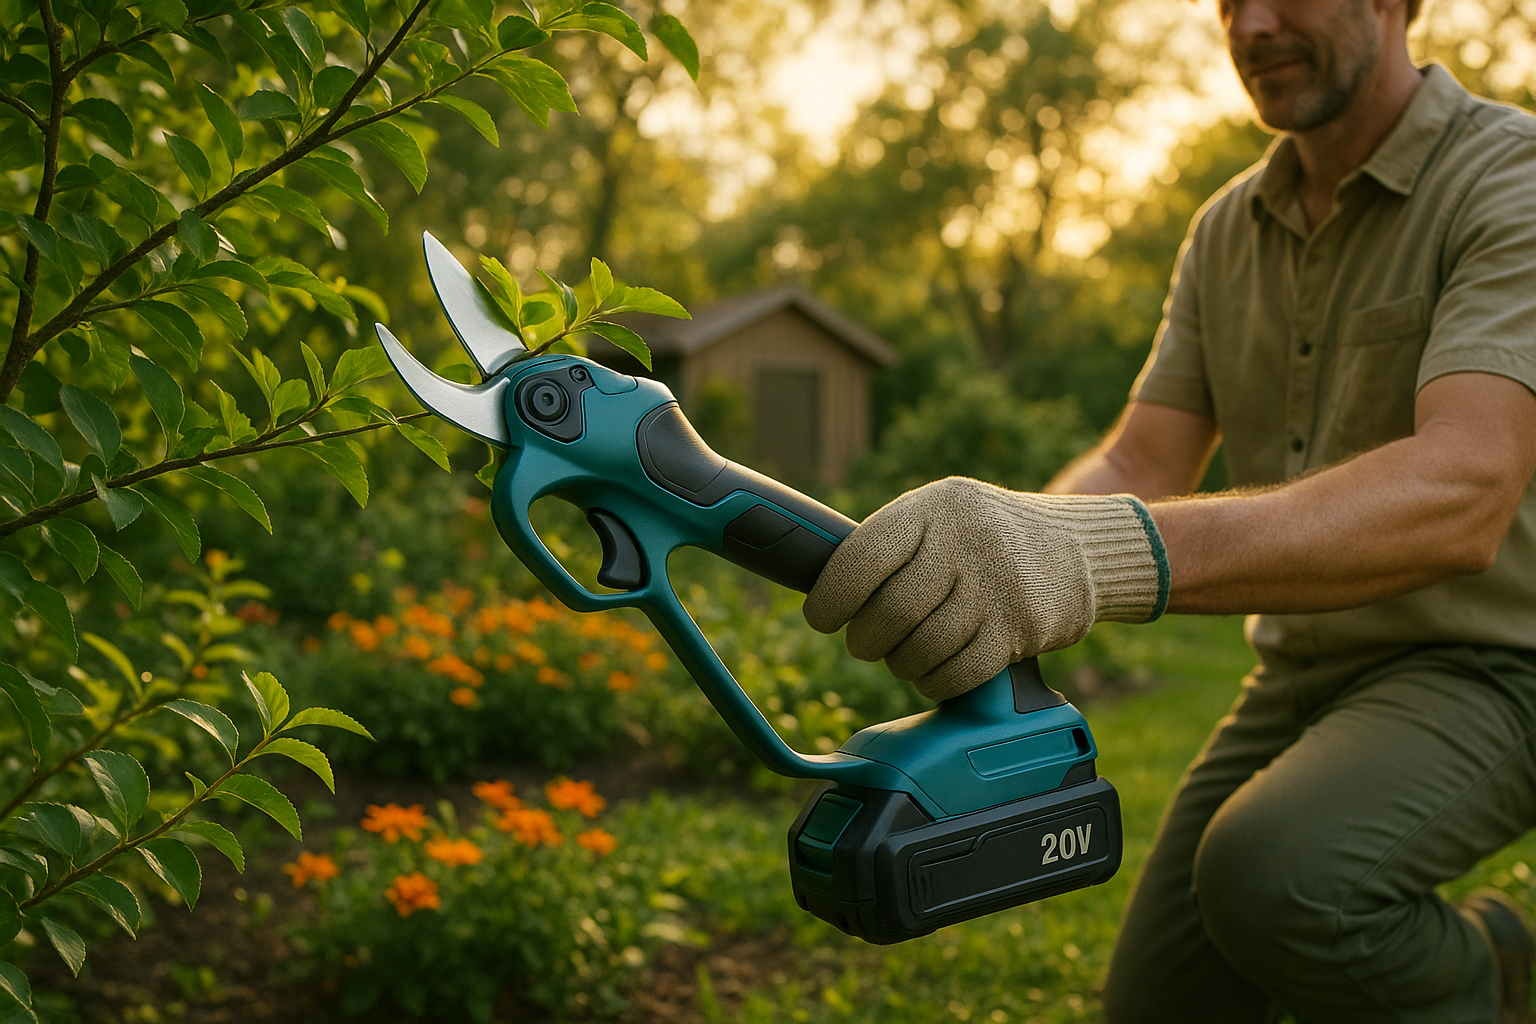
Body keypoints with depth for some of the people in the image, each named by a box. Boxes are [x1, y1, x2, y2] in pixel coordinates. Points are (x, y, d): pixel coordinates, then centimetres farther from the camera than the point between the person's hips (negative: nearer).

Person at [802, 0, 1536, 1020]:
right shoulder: (1228, 232, 4)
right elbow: (1139, 472, -4)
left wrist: (1105, 556, -53)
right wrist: (996, 551, -29)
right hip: (1298, 677, 6)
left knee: (1273, 877, -35)